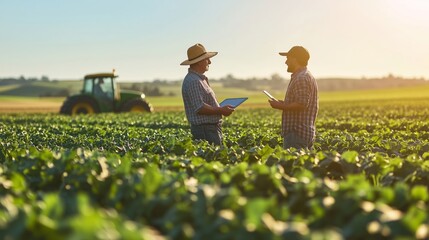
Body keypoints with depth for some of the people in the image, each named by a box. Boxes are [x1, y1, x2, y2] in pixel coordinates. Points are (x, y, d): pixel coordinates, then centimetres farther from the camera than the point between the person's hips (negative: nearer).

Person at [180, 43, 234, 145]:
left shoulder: (200, 79, 18)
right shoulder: (193, 81, -17)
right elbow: (200, 108, -23)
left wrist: (221, 108, 15)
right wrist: (220, 111, -16)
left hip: (212, 127, 10)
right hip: (204, 129, -10)